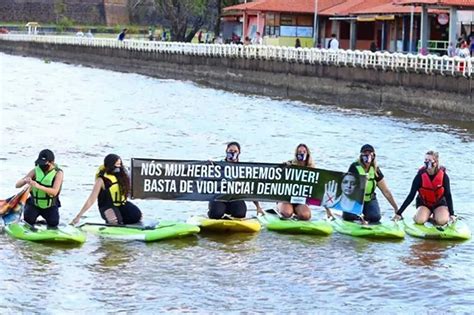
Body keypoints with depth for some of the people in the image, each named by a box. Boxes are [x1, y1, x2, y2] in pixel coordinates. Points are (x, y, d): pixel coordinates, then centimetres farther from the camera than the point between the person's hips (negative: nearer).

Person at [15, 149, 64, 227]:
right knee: (28, 220, -26)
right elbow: (17, 185, -9)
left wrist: (39, 186, -44)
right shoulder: (35, 171, -8)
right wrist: (25, 180, -34)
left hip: (50, 206, 0)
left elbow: (54, 192, -28)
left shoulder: (58, 173, -13)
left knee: (53, 223, -22)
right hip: (34, 204, 0)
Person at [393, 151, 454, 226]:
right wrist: (399, 213, -18)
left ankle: (435, 215, 8)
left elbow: (448, 195, -8)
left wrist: (451, 214, -15)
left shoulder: (443, 176, -17)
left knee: (442, 221, -29)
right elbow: (411, 196, -14)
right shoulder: (420, 176, -16)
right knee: (419, 220, -28)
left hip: (439, 204, 0)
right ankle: (428, 215, 8)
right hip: (424, 204, 0)